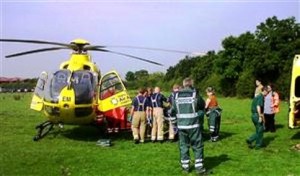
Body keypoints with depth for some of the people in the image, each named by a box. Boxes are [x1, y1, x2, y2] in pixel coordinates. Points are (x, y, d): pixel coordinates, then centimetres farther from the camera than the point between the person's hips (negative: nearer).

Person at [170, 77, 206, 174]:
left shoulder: (177, 96, 0)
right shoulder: (195, 94, -8)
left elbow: (172, 111, 7)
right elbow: (202, 105, 7)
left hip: (181, 125, 3)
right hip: (194, 125, -2)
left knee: (183, 145, 13)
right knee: (197, 146, 8)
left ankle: (185, 166, 18)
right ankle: (199, 167, 10)